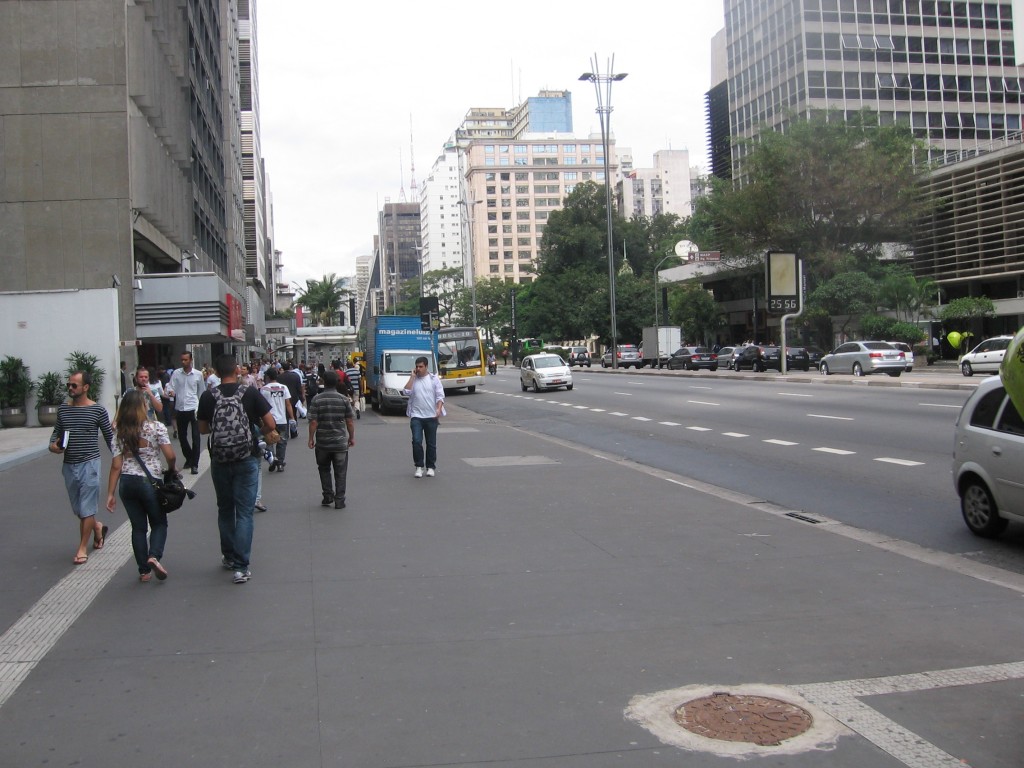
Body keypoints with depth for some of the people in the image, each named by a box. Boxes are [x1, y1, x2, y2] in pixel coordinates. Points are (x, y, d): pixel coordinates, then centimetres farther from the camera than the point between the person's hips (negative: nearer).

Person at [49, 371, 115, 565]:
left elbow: (109, 436, 0)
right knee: (78, 509, 15)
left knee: (86, 509, -2)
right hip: (69, 465, 5)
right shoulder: (63, 409, 6)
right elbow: (56, 431, 15)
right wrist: (53, 445, -6)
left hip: (89, 464, -5)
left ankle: (82, 548, 8)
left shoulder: (97, 410, -6)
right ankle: (97, 527, 42)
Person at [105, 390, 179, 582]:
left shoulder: (119, 432, 1)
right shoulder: (156, 427, -9)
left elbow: (116, 466, -2)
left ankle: (144, 570, 16)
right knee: (159, 523, 14)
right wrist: (172, 470, 9)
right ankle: (154, 556, -11)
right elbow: (170, 456, -13)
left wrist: (110, 494, 1)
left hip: (127, 483, 3)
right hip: (150, 482, -3)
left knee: (138, 527, 13)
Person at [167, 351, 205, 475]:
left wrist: (201, 407, 12)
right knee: (182, 436, 12)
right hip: (180, 409, 2)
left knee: (195, 437, -6)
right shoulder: (176, 373, 1)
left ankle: (194, 464, -1)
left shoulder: (198, 374, -1)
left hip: (194, 409, -2)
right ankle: (189, 458, 31)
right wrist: (171, 392, -28)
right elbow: (172, 388, -4)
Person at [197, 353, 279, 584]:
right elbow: (271, 424, -6)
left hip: (219, 460, 2)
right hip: (246, 460, -2)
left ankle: (229, 557, 30)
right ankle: (240, 566, -6)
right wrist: (266, 433, 15)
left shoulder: (208, 397, -3)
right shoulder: (250, 393, -8)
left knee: (225, 509, 19)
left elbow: (203, 429, 8)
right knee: (244, 512, 0)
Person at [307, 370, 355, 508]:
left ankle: (328, 496, 14)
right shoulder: (344, 399, -5)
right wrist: (352, 437, 10)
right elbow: (350, 422, -2)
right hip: (340, 442, 0)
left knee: (324, 470, 19)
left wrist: (311, 439, 1)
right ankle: (339, 500, 6)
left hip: (322, 442, 0)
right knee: (340, 472, 7)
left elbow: (313, 422, -9)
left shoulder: (316, 400, -7)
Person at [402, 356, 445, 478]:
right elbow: (406, 392, -9)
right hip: (416, 416, 0)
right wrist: (412, 377, -5)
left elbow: (440, 396, -1)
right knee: (416, 441, -13)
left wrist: (439, 409, -17)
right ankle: (419, 467, -4)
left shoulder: (434, 379, 5)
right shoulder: (413, 380, 8)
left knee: (431, 443, 6)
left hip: (431, 416, 0)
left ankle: (431, 467, 17)